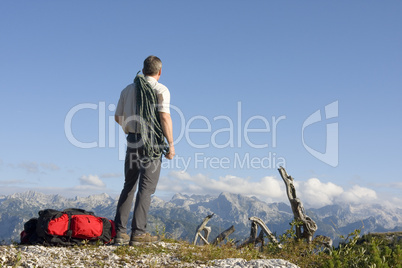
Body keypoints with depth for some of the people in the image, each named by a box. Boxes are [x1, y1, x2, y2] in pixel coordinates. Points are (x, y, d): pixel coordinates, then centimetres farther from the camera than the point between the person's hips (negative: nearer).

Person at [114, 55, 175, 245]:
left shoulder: (128, 89, 12)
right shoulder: (161, 90, -3)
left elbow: (118, 117, 15)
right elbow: (164, 117, -14)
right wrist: (171, 144, -11)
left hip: (132, 141, 5)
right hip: (153, 141, -5)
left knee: (129, 186, 12)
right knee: (146, 187, -2)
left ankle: (120, 231, 8)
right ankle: (138, 232, -5)